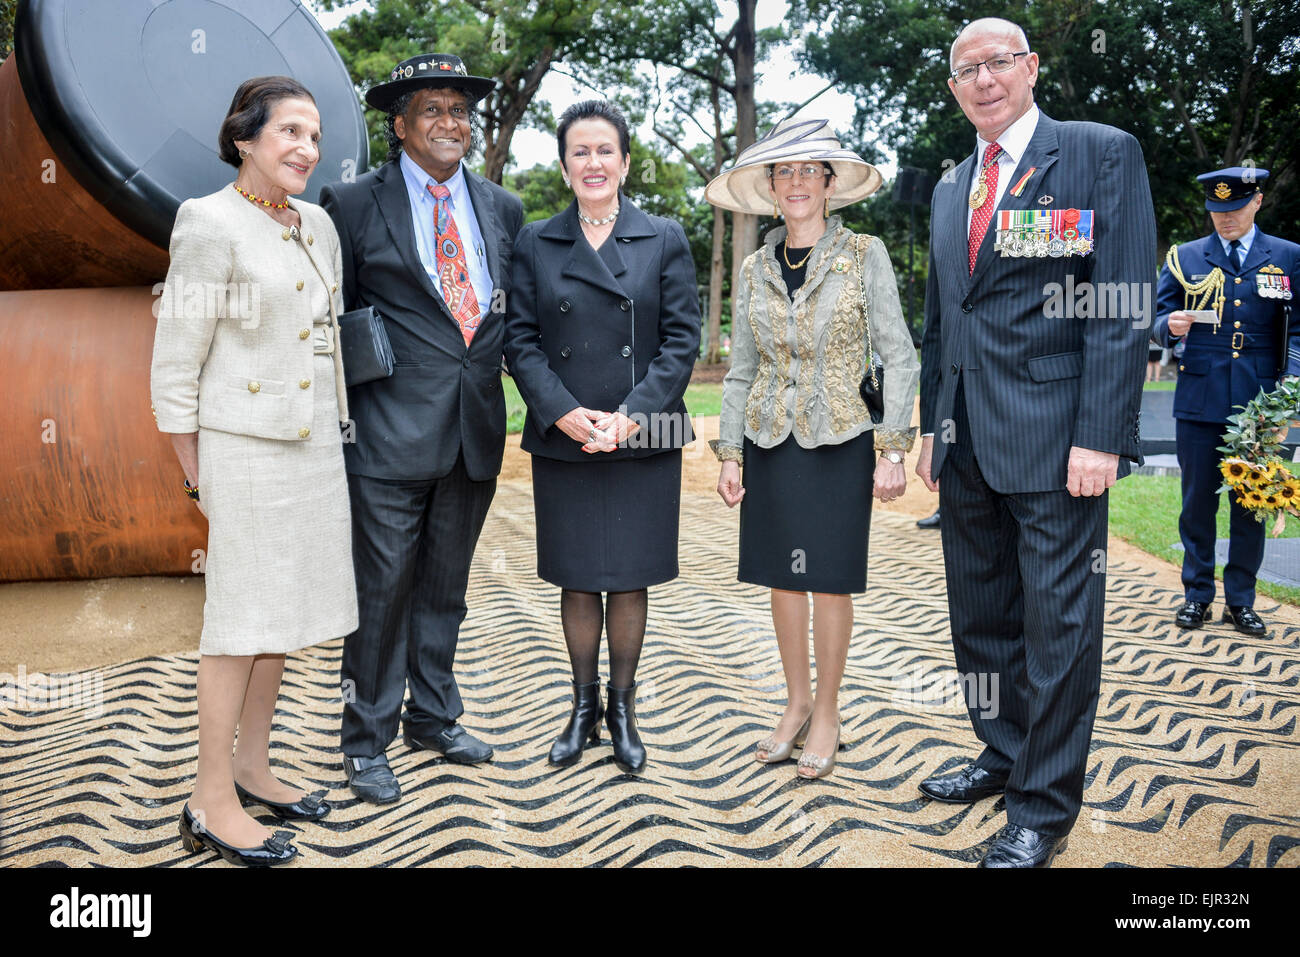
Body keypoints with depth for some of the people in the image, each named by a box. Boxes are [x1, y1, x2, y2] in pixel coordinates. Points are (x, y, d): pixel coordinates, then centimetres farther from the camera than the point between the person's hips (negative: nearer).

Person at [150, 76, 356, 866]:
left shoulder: (318, 225, 11)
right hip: (248, 448, -7)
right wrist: (197, 475, -8)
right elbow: (176, 363, -10)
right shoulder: (212, 223, -10)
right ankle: (212, 803, 11)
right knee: (242, 620, -2)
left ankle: (252, 770, 27)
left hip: (316, 445, 7)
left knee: (286, 612, 13)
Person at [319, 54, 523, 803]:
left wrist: (488, 368, 5)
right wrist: (339, 417, -4)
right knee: (383, 588, 2)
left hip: (476, 430, 4)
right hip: (391, 432, -4)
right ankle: (368, 740, 19)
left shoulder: (503, 209, 11)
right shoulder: (353, 205, -1)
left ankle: (434, 717, 32)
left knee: (446, 586, 16)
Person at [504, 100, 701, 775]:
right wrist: (565, 412, -13)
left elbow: (682, 339, -2)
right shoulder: (535, 244, 6)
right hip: (562, 441, 1)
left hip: (644, 442, -1)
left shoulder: (665, 240, 4)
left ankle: (622, 708, 23)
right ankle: (583, 705, 25)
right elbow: (521, 340, 1)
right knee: (577, 579, 9)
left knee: (630, 578, 7)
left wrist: (631, 415, -13)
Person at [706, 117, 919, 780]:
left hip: (840, 440, -3)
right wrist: (728, 454, 5)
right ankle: (796, 703, 25)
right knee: (782, 576, 9)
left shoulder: (864, 255, -2)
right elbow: (741, 370, 10)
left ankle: (826, 714, 18)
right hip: (770, 442, 4)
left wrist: (892, 450, -11)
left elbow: (898, 357, -5)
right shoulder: (755, 269, 8)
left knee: (829, 580, 2)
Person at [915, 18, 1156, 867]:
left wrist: (1100, 436, -17)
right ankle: (1005, 757, 33)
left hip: (1054, 437, -6)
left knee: (1057, 623, 0)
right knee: (982, 618, 15)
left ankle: (1044, 809, 14)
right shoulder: (950, 188, 18)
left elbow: (1124, 305, -9)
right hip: (968, 440, 7)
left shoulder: (1103, 154, -1)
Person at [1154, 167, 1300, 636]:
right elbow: (1158, 320, 7)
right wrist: (1171, 326, -16)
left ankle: (1241, 601, 15)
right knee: (1198, 501, 4)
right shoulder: (1184, 257, 8)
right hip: (1199, 402, 0)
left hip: (1258, 403, 0)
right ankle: (1197, 595, 16)